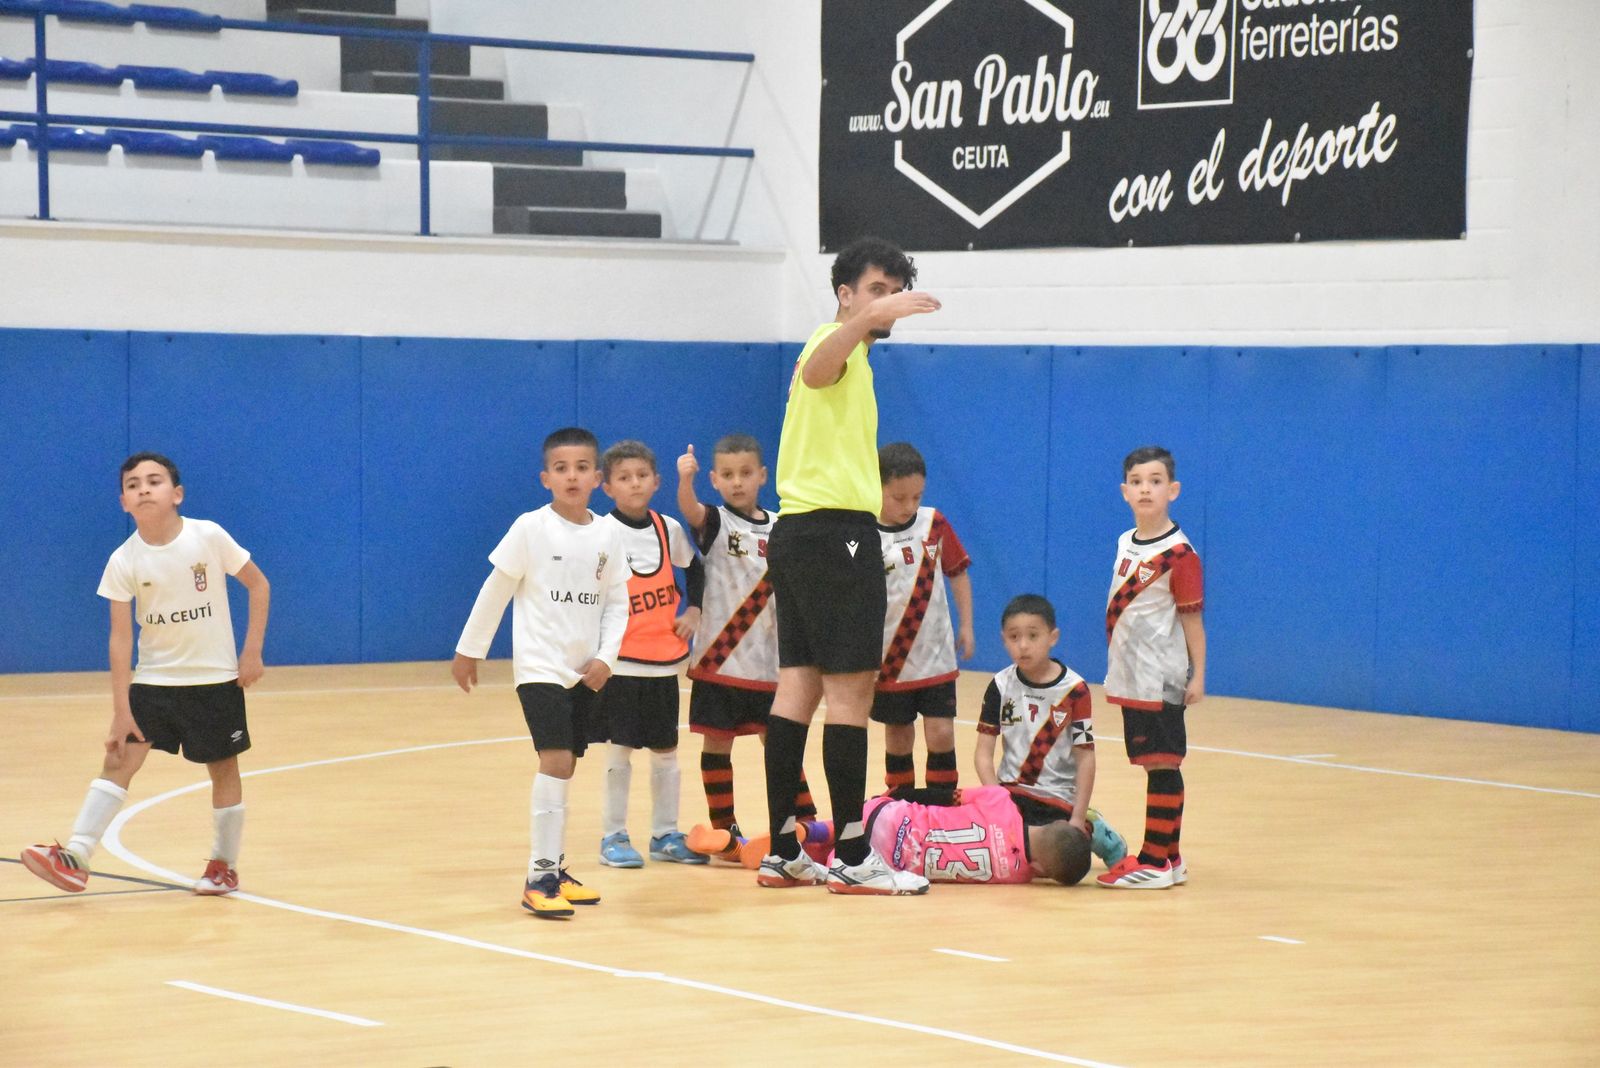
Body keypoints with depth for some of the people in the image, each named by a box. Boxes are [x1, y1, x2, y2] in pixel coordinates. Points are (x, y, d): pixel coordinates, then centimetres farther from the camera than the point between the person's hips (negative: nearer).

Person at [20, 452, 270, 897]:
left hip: (215, 679, -1)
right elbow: (120, 636, -10)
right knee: (119, 758, -10)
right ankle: (76, 857, -14)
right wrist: (121, 710, -13)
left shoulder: (209, 537, -14)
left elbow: (258, 585, -3)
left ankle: (224, 865, 23)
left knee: (223, 768, 8)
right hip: (153, 678, 1)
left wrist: (252, 651, -7)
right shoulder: (123, 562, -11)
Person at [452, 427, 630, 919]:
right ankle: (540, 877, -17)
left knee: (564, 766, 12)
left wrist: (606, 657, -6)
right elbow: (495, 591, -2)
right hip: (539, 665, -5)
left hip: (584, 671, 5)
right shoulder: (531, 528, -9)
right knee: (555, 759, -18)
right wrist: (469, 649, 2)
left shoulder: (608, 535, 3)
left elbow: (617, 602, 7)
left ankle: (554, 869, 24)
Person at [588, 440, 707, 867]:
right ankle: (613, 837, 8)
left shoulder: (668, 529, 6)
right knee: (619, 751, -1)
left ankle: (666, 835, 18)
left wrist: (693, 611, 10)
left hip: (663, 660, 5)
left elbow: (695, 569, 23)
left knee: (666, 750, 9)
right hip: (620, 662, -4)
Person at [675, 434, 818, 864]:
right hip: (719, 659, -2)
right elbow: (690, 510, -26)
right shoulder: (715, 522, -3)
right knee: (717, 743, 1)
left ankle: (805, 824, 13)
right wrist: (685, 477, -46)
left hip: (768, 661, 2)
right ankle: (725, 833, 8)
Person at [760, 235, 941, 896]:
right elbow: (815, 370, -35)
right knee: (850, 687, -9)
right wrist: (866, 319, -55)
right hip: (836, 531, -10)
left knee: (799, 685, 7)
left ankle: (783, 853, 8)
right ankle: (852, 859, -9)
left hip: (801, 531, 10)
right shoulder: (836, 343, -10)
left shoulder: (850, 355, 22)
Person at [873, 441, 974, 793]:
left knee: (941, 734, -5)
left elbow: (958, 572, 11)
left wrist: (965, 625, 8)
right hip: (890, 661, -2)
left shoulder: (934, 524, -2)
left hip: (936, 658, 2)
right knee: (898, 739, 9)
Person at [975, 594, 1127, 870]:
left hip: (1058, 798, -3)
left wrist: (1077, 819, -11)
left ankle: (1093, 832, 13)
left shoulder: (1074, 690, -9)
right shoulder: (1001, 686, -1)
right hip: (1010, 791, 3)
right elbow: (984, 752, -2)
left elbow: (1085, 757, -7)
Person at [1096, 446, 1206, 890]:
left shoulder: (1179, 553, -13)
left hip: (1160, 681, -8)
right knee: (1153, 764, 12)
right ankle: (1166, 856, 19)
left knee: (1162, 764, -4)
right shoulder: (1125, 544, 10)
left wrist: (1198, 675, -13)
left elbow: (1191, 616, -12)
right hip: (1131, 678, 8)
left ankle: (1157, 862, -1)